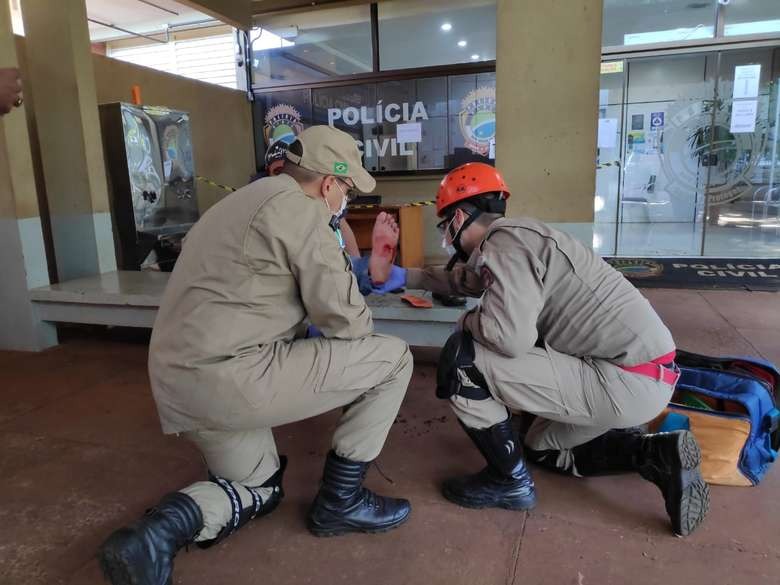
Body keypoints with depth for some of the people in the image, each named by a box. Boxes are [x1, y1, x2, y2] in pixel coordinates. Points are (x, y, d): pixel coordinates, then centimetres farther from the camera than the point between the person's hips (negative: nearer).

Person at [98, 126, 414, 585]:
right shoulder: (300, 208, -10)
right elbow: (342, 315, -11)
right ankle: (340, 501, 11)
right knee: (393, 358, 0)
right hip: (231, 376, -10)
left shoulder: (245, 201, 21)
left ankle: (162, 529, 4)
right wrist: (363, 332, 11)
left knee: (260, 489, 30)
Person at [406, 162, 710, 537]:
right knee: (543, 447, 29)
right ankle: (657, 455, 15)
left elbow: (511, 337, -29)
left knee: (462, 360, -13)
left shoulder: (504, 242, -16)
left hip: (627, 380, -10)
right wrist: (406, 276, 36)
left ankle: (509, 481, 3)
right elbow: (465, 280, 32)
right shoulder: (512, 238, 15)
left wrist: (469, 321, -7)